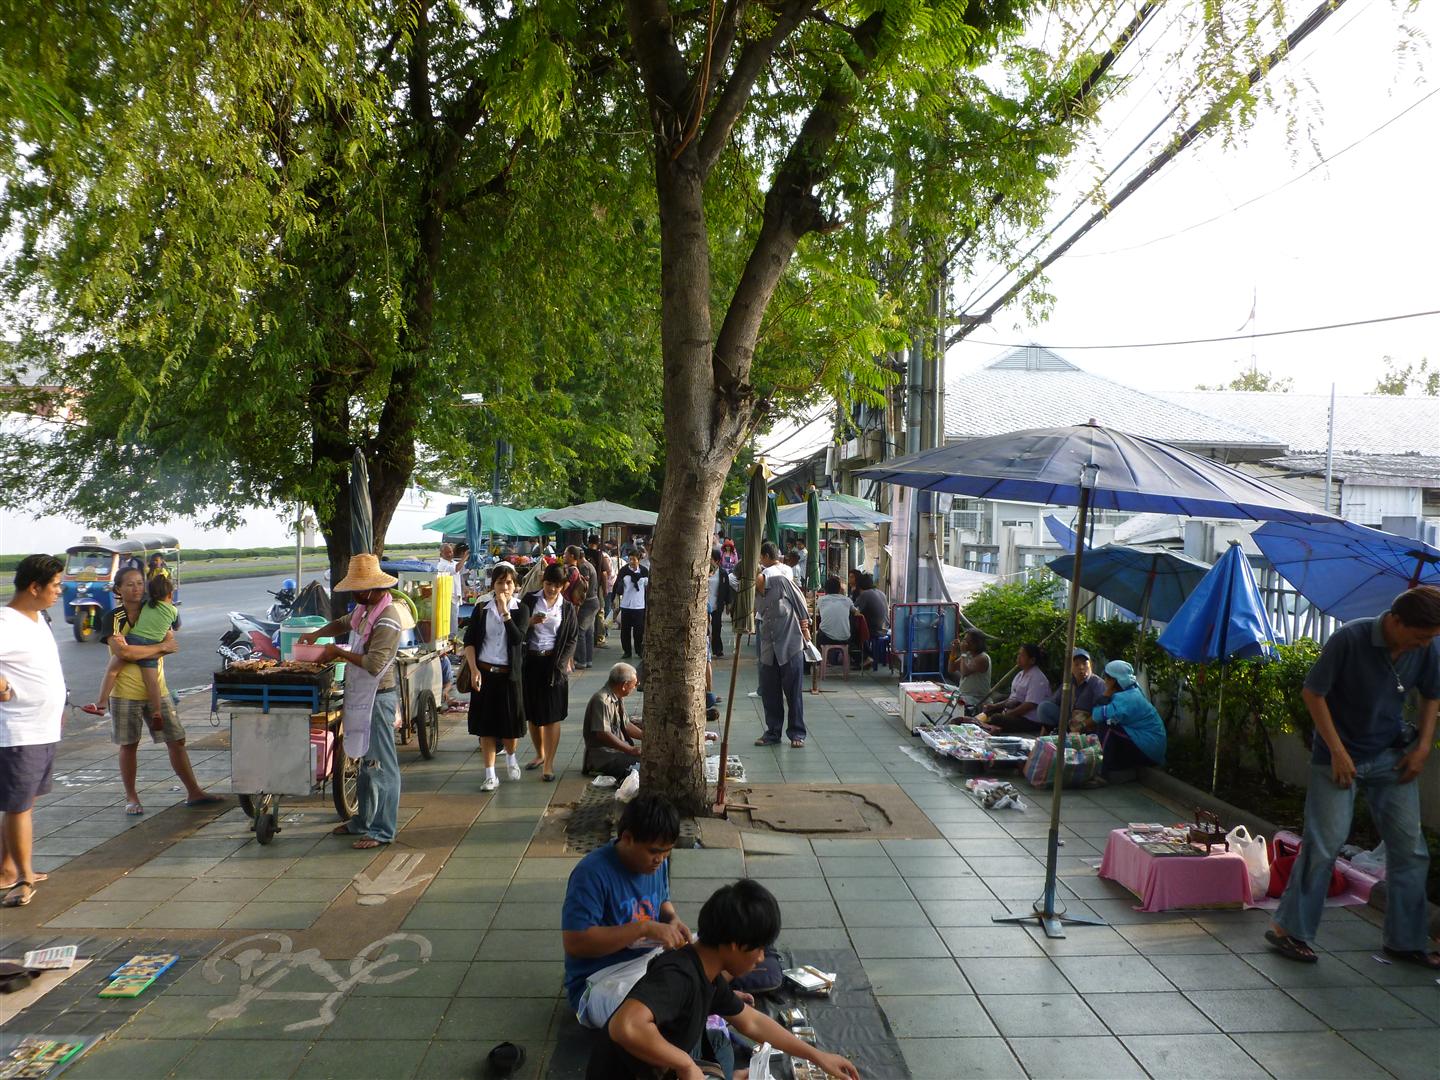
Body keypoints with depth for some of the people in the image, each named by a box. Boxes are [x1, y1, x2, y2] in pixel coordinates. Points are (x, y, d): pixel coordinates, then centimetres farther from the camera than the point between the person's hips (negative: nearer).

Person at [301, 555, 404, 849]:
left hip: (377, 699, -10)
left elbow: (374, 664, -27)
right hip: (360, 696, 10)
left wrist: (339, 652, -16)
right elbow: (344, 623, 30)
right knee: (365, 761, 19)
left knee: (380, 764, -2)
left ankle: (383, 830, 5)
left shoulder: (387, 620, -22)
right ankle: (363, 821, 31)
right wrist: (316, 634, 15)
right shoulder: (364, 609, 8)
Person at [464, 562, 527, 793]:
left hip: (509, 673, 0)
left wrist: (505, 611, -20)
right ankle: (490, 775, 10)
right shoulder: (482, 608, 1)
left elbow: (518, 638, -15)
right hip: (484, 672, 1)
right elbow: (469, 640, 1)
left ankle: (510, 757, 38)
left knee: (510, 721, 8)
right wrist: (474, 669, -9)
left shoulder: (519, 608, -1)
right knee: (486, 724, 2)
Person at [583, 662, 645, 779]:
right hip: (602, 755, -10)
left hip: (618, 748, 10)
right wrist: (630, 750, -24)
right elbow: (602, 734, -26)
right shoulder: (602, 700, -20)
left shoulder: (618, 698, 13)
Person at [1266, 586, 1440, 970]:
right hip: (1339, 756, -5)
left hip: (1392, 758, 5)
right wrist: (1337, 751, -15)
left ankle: (1406, 941, 24)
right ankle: (1290, 930, 8)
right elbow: (1312, 693, -15)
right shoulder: (1350, 639, -21)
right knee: (1323, 844, -4)